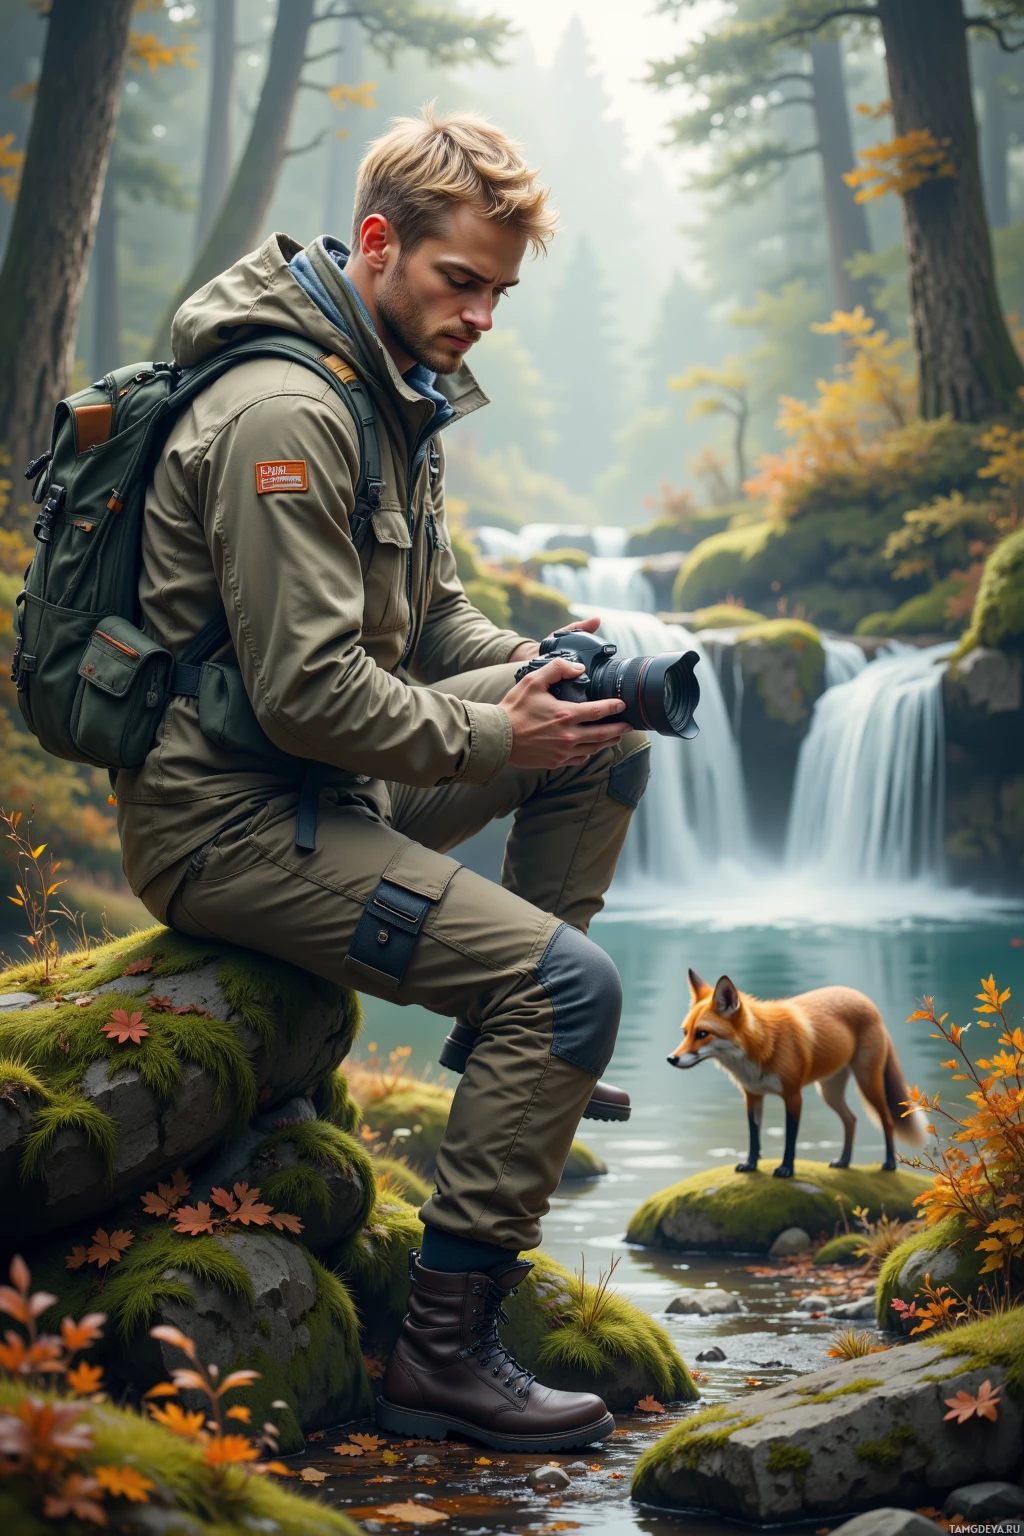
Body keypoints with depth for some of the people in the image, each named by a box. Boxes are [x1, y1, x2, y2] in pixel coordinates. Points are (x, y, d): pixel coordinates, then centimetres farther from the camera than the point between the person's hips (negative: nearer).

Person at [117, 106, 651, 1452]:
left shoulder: (397, 394, 12)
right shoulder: (286, 411, -21)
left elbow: (430, 617, 19)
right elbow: (308, 693, -25)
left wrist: (538, 668, 0)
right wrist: (494, 737, -17)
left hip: (323, 785, 10)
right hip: (227, 820, -10)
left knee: (612, 747, 10)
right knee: (570, 984, -19)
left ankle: (512, 1045, 15)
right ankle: (442, 1351, -15)